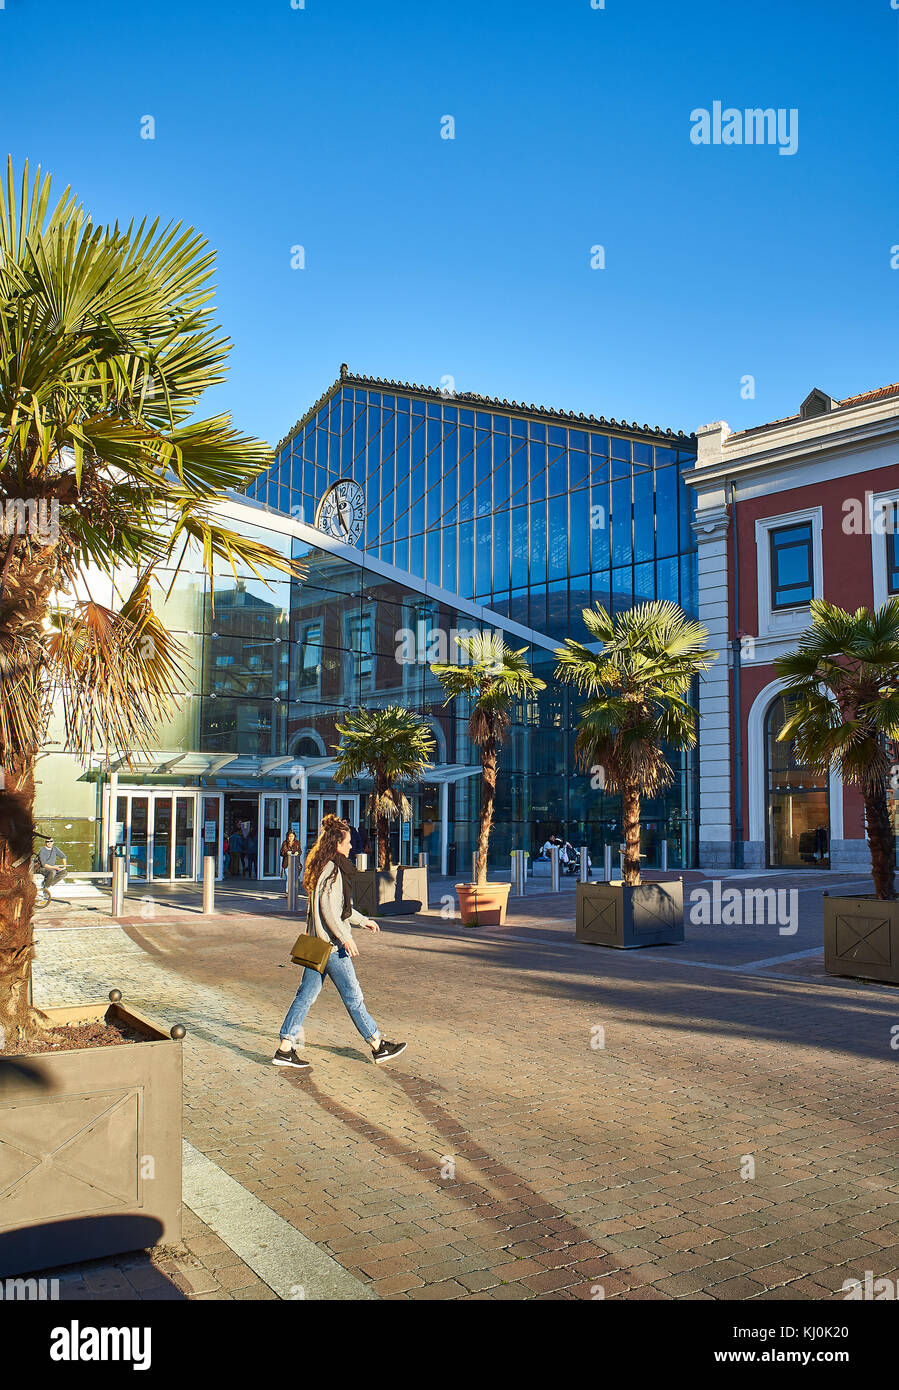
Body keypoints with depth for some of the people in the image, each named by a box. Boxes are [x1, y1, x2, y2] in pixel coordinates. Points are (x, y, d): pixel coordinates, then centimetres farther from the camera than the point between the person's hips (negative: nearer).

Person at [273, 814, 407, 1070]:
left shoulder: (322, 867, 15)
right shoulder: (332, 870, -16)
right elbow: (328, 908, -22)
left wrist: (363, 921, 31)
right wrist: (346, 938, -20)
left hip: (317, 943, 10)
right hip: (331, 944, -10)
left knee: (306, 994, 10)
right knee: (352, 996, 1)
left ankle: (285, 1048, 11)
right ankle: (378, 1046, 12)